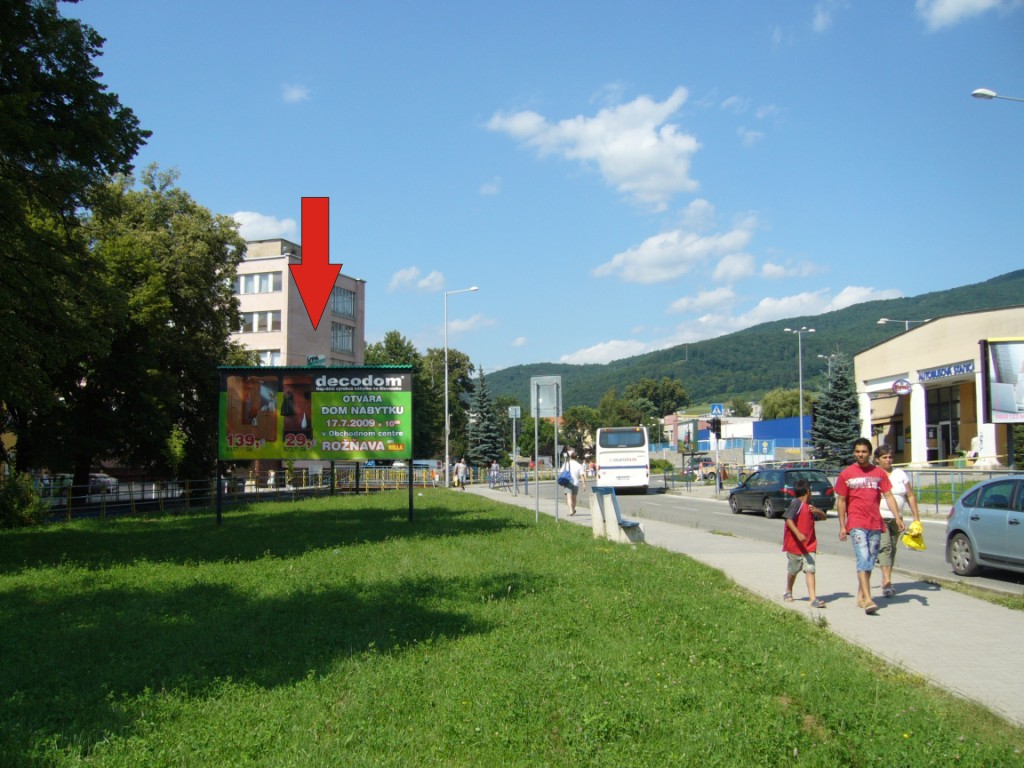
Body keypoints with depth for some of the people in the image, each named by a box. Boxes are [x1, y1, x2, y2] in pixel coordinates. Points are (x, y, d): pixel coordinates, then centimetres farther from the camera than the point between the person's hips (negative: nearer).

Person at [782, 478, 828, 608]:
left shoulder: (809, 506, 15)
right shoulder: (796, 503, -12)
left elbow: (824, 517, 18)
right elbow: (788, 519, -22)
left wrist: (817, 511, -4)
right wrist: (798, 534, -33)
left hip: (809, 545, 6)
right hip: (794, 544, -6)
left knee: (810, 570, -7)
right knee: (793, 570, 12)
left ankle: (813, 598, -13)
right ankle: (788, 592, 34)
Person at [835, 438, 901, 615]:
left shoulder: (879, 473, 9)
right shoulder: (846, 474, 1)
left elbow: (888, 496, 7)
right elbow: (841, 501, 2)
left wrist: (897, 517, -4)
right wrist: (842, 526, -3)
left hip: (875, 524, 4)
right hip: (857, 524, -4)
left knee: (870, 561, 10)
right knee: (863, 559, -14)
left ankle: (861, 595, 23)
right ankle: (867, 599, -19)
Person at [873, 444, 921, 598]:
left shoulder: (900, 474, 12)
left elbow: (910, 496, 13)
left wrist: (916, 517, 7)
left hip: (896, 518, 5)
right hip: (879, 517, -5)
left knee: (892, 549, 9)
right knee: (885, 546, -19)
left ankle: (886, 582, 19)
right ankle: (887, 581, -27)